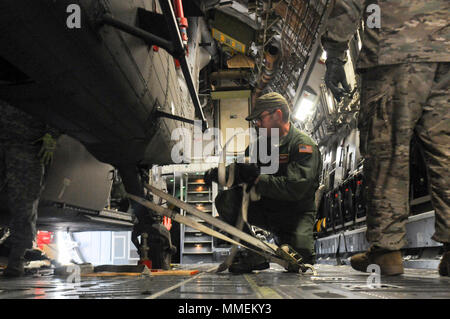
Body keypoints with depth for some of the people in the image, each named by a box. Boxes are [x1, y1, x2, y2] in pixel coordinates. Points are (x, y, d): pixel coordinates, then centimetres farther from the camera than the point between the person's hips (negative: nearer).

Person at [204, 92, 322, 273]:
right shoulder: (261, 143, 9)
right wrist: (217, 173, -11)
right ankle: (254, 256, -10)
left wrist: (257, 180, -24)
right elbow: (239, 172, 11)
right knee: (225, 200, -15)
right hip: (266, 210, 6)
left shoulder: (304, 145, -13)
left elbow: (295, 188, -26)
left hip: (296, 214, -5)